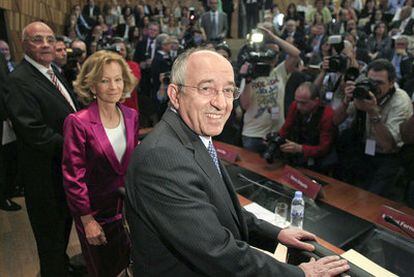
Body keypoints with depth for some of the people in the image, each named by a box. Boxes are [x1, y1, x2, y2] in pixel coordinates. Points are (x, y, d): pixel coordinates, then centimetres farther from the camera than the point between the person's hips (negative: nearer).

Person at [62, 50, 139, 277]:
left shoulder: (131, 116, -4)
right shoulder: (78, 122, -20)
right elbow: (73, 176, -16)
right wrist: (87, 220, -14)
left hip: (127, 205, 4)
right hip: (95, 211, -4)